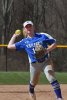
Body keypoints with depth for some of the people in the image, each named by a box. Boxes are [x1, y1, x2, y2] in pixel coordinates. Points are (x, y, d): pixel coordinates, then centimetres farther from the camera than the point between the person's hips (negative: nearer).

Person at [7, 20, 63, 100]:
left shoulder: (43, 36, -1)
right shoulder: (24, 41, 5)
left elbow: (54, 43, -1)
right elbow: (10, 46, 8)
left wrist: (47, 50, -18)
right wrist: (14, 36, 15)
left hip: (46, 61, -3)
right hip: (34, 64, 3)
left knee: (52, 79, -20)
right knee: (32, 83, 12)